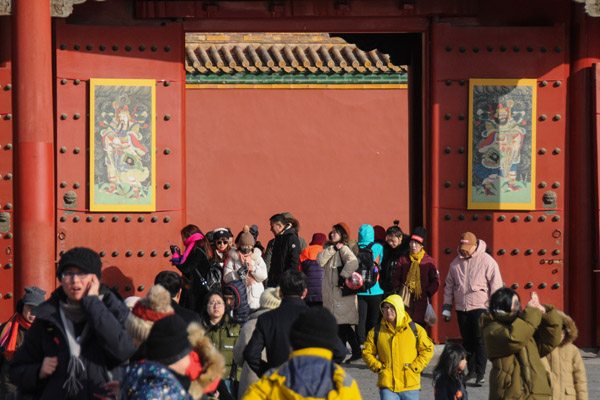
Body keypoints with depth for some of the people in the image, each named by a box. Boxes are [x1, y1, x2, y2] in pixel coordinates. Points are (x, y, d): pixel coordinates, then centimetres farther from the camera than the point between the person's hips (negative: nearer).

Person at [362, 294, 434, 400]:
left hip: (410, 385, 0)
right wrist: (378, 367, -4)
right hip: (387, 385, 0)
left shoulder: (416, 329, 2)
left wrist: (415, 367, -4)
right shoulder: (376, 332, 3)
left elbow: (427, 350, 7)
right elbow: (367, 353, 11)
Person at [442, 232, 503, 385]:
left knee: (480, 340, -9)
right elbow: (449, 286, 17)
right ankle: (471, 371, 16)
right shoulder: (456, 263, 9)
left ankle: (480, 372, -6)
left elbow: (496, 286, -3)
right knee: (467, 341, 8)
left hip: (480, 307, -5)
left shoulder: (487, 261, -5)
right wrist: (447, 308, 15)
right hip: (461, 308, 5)